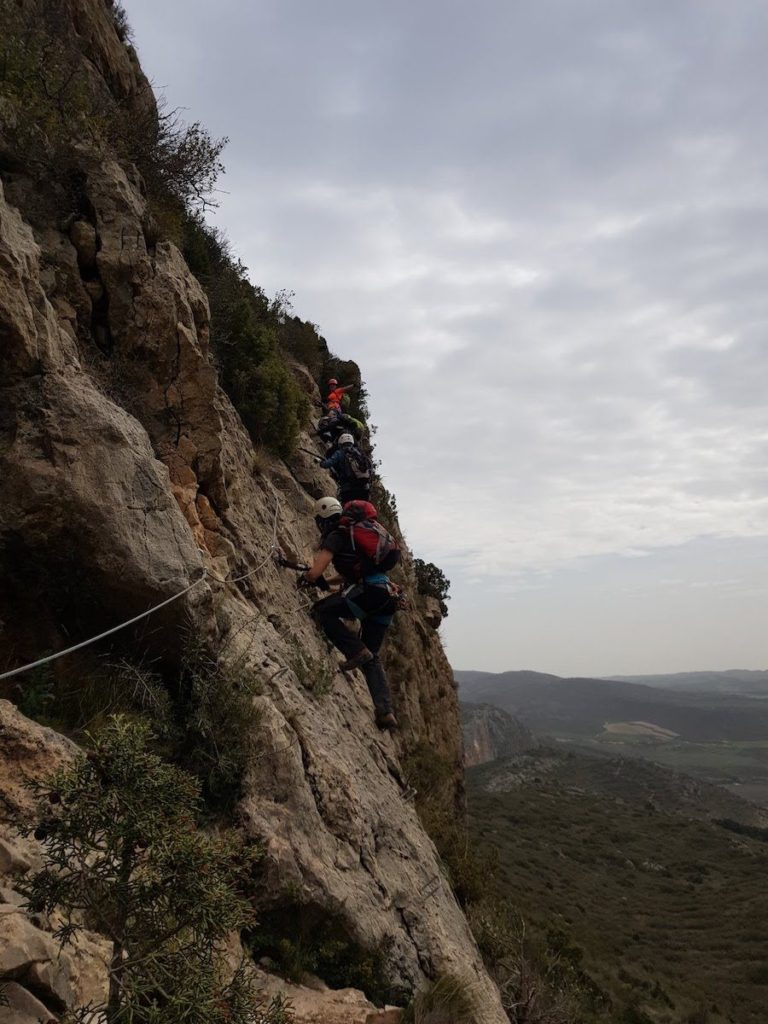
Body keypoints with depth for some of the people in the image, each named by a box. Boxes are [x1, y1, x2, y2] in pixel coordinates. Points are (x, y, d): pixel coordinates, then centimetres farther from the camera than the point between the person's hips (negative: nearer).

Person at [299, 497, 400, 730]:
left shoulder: (335, 537, -1)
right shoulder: (356, 531, 26)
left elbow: (315, 572, -9)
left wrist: (305, 578, 13)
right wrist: (325, 582, 38)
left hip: (369, 591, -9)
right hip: (388, 597, 9)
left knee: (322, 611, 5)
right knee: (372, 658, 12)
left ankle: (357, 651, -6)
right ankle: (386, 712, 1)